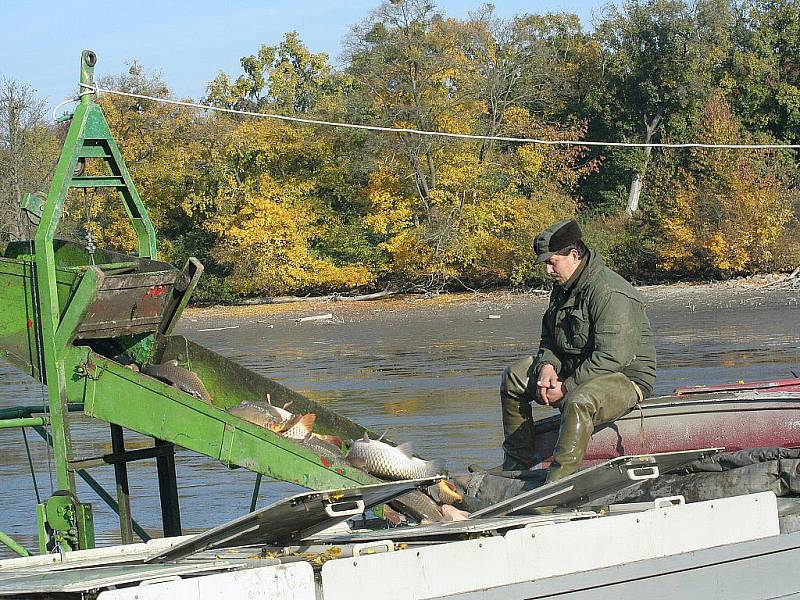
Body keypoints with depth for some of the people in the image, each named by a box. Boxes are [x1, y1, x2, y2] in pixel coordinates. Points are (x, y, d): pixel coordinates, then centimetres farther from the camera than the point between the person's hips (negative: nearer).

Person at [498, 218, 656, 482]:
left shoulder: (609, 293, -22)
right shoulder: (563, 288, 9)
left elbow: (612, 357, -28)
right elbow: (550, 341, 16)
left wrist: (566, 387, -24)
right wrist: (547, 366, -8)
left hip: (626, 378, -10)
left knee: (578, 402, -41)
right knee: (514, 377, 7)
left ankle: (560, 479, -46)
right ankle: (518, 463, 7)